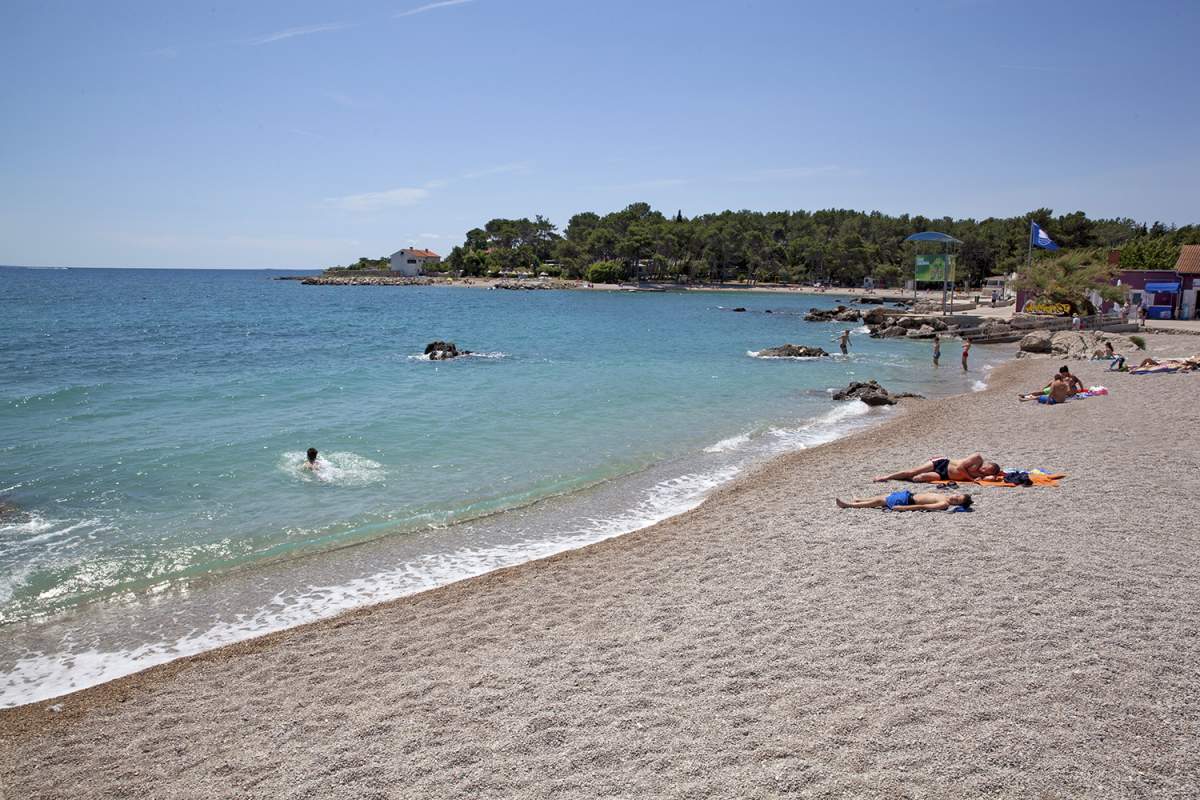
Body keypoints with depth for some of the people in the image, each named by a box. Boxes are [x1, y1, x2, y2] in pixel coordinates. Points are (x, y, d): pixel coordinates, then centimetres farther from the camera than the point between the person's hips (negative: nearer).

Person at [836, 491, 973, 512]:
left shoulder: (944, 504, -25)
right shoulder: (946, 496, 2)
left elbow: (923, 507, -29)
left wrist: (902, 508, -32)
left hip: (909, 501, -8)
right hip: (911, 495, 8)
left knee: (880, 501, 0)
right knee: (881, 497, 15)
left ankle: (848, 505, 11)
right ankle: (853, 501, 29)